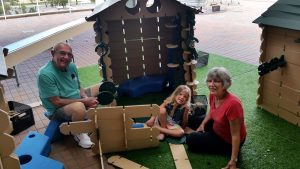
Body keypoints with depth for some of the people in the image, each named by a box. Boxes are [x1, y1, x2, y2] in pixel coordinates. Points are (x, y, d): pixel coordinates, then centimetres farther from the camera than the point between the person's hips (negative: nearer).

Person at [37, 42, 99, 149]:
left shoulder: (71, 66, -2)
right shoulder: (45, 74, -25)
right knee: (79, 107, -40)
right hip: (58, 110, -8)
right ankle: (78, 133, -9)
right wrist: (84, 101, -24)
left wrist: (86, 98, -13)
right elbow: (57, 102, -24)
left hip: (78, 100, 8)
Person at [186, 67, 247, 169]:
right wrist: (202, 124, 0)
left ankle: (226, 149, 4)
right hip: (217, 128, 8)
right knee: (191, 121, 13)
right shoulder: (213, 95, -14)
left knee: (191, 140, -8)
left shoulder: (233, 103, -39)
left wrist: (233, 161, -28)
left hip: (228, 141, -8)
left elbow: (235, 135, -32)